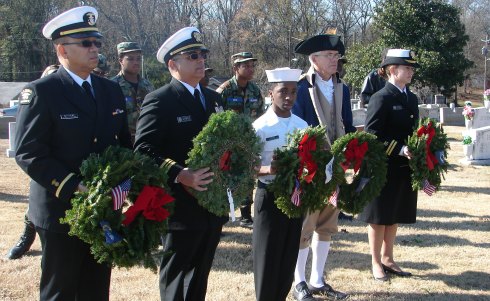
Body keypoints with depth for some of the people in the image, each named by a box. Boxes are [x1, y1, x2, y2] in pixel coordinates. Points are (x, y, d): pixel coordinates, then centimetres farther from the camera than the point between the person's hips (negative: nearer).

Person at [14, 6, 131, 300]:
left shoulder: (111, 90, 10)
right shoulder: (41, 92, -10)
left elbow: (124, 143, 15)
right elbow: (28, 153, -15)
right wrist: (73, 187, -23)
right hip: (61, 210, -5)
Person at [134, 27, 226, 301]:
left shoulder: (214, 98, 13)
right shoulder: (159, 100, -10)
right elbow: (144, 150, -19)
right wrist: (179, 173, -31)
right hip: (181, 205, -7)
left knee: (200, 275, 17)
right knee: (176, 278, 7)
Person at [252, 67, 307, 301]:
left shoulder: (302, 126, 6)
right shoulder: (261, 126, -11)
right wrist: (268, 169, -31)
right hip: (270, 196, -5)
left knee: (288, 258, 13)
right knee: (268, 258, 1)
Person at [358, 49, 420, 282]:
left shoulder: (411, 98, 11)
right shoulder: (381, 98, -12)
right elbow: (372, 134, -17)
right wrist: (400, 149, -22)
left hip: (405, 168, 7)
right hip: (383, 168, -7)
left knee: (395, 216, 15)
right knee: (379, 216, 5)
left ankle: (387, 259, 29)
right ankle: (376, 263, 18)